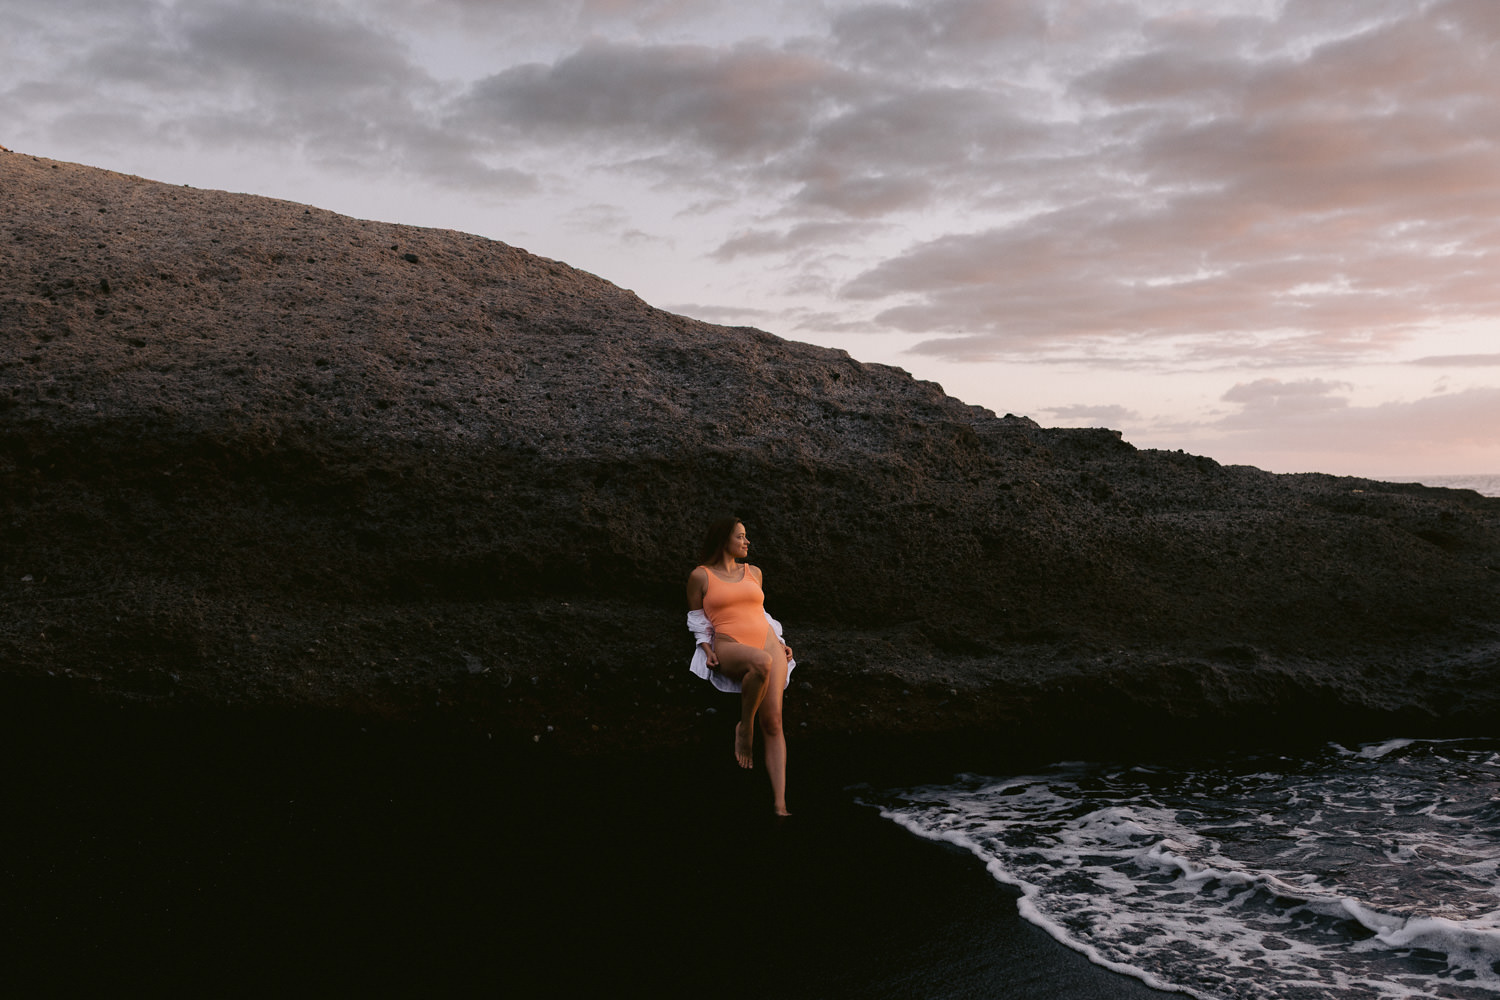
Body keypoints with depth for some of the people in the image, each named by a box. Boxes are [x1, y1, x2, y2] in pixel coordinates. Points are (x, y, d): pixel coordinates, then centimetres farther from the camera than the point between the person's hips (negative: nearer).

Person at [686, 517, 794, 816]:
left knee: (773, 721, -15)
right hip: (728, 646, -4)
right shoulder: (701, 576, 11)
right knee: (761, 662, -41)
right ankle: (745, 729, -16)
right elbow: (696, 620, 15)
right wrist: (707, 650, -2)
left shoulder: (753, 572, 22)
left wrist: (781, 644, 18)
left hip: (767, 642, 4)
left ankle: (780, 805, -20)